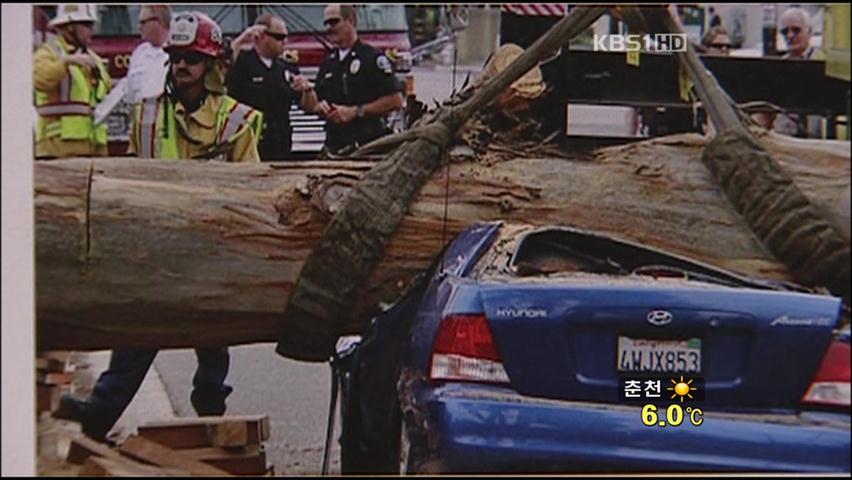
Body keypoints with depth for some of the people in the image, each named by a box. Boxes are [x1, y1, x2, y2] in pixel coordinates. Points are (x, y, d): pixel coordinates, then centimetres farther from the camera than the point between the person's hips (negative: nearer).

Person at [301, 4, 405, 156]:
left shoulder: (372, 58, -2)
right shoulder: (327, 64, 18)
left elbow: (395, 100, -10)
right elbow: (312, 103, 25)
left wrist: (355, 112, -13)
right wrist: (317, 107, 0)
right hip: (334, 148, 6)